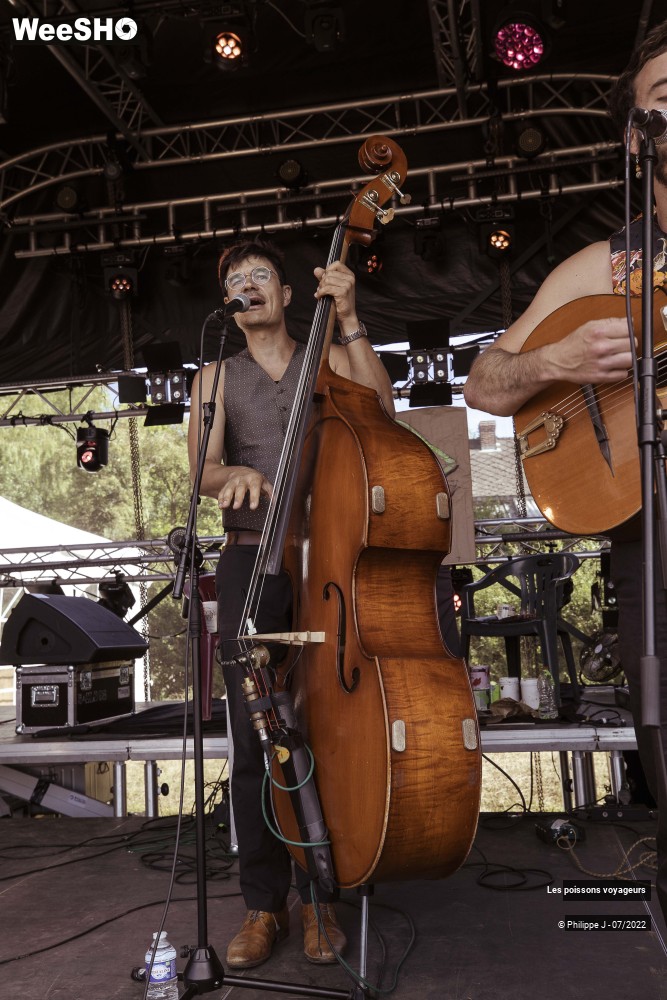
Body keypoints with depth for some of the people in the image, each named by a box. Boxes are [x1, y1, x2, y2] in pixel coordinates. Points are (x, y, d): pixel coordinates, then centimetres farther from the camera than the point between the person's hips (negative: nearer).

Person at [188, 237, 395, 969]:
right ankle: (264, 902, 7)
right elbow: (200, 470, 2)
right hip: (252, 561, 1)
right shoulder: (217, 377, 17)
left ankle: (320, 897, 9)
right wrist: (236, 474, -20)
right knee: (254, 735, -4)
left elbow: (380, 409, -4)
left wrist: (349, 320, -10)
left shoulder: (329, 360, 16)